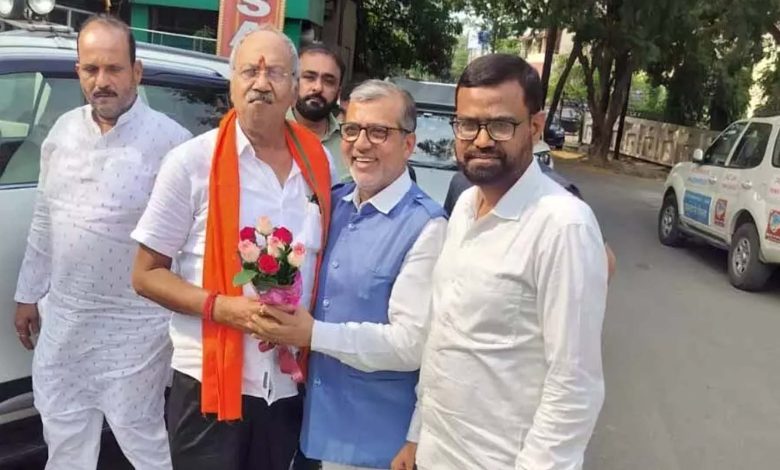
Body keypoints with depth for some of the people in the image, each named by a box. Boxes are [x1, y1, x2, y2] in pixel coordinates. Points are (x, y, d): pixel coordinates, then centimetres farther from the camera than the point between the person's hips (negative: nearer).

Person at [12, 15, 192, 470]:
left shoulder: (170, 141, -16)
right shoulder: (63, 130, 4)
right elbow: (44, 221, 12)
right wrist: (29, 294, 15)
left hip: (133, 325, -6)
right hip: (62, 317, 6)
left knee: (140, 433, 10)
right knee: (63, 431, 22)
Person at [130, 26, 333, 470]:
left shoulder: (318, 164, 2)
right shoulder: (192, 162, -7)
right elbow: (146, 274, -4)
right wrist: (218, 305, -18)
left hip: (290, 384, 4)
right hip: (209, 382, -3)